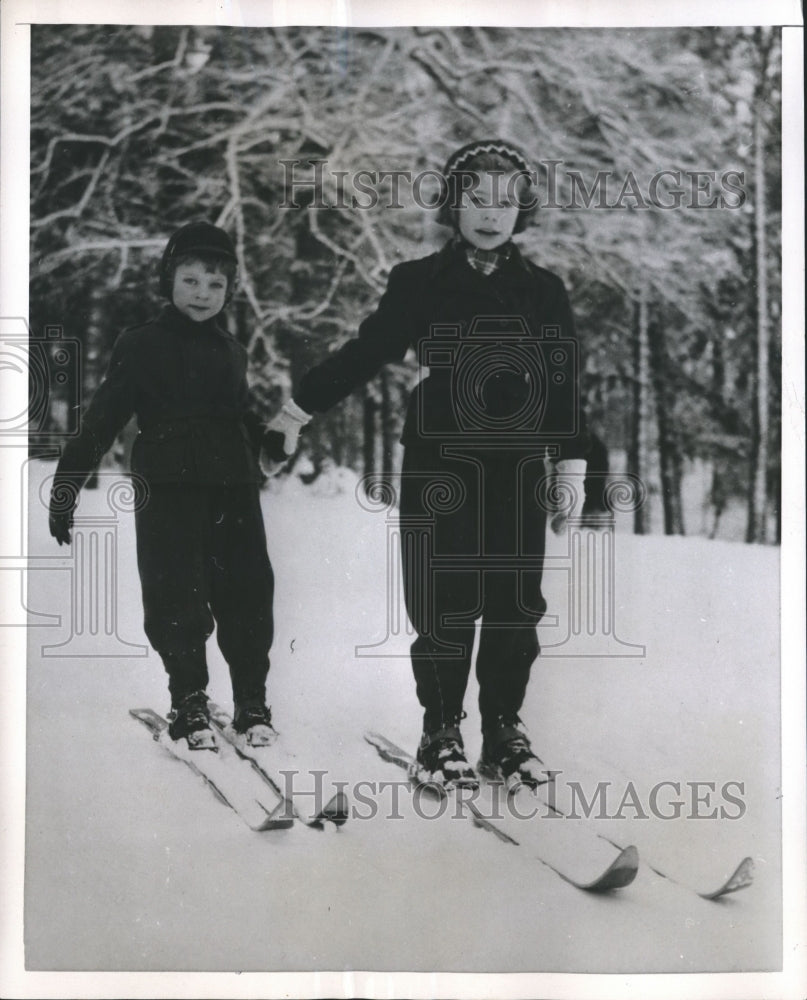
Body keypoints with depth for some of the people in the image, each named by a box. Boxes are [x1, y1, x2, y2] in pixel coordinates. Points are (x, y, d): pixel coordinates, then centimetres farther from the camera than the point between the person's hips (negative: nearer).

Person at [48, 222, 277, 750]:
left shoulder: (232, 350, 15)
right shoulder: (142, 345, 0)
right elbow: (102, 420, -3)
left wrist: (269, 431, 7)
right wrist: (67, 482, -8)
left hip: (234, 489, 4)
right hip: (169, 489, -4)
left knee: (247, 593, 3)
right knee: (176, 598, -6)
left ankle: (252, 702, 15)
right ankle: (190, 703, 9)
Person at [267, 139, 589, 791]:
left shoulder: (544, 292, 8)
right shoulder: (419, 284, 2)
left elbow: (567, 387, 10)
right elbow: (364, 353, 7)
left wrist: (571, 468, 6)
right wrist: (300, 407, 8)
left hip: (519, 475, 2)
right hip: (438, 471, -2)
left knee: (516, 608, 5)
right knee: (443, 608, 0)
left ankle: (505, 728, 21)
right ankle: (441, 731, 15)